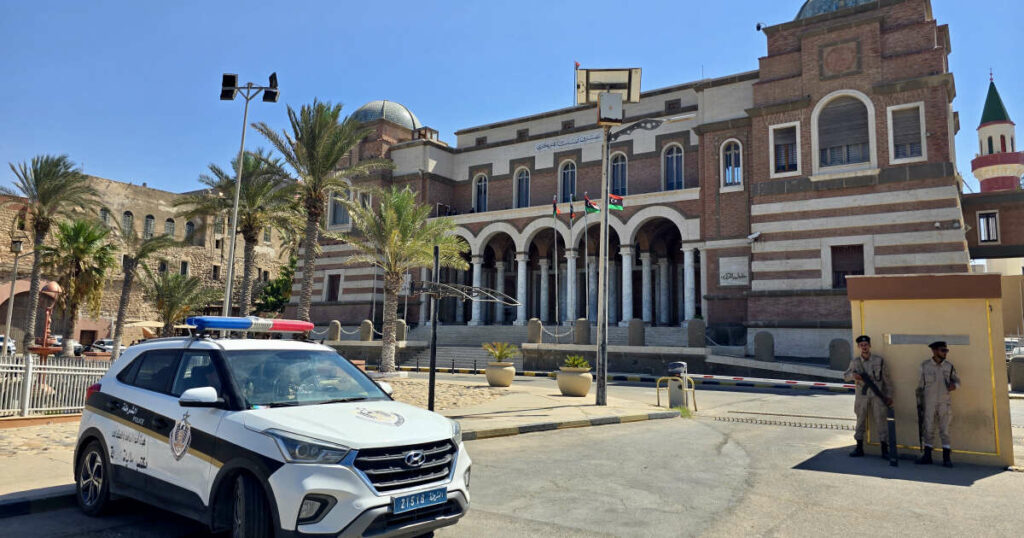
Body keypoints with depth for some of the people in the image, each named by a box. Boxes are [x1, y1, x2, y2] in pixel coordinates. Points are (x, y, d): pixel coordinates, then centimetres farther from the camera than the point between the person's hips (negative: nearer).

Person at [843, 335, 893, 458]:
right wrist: (853, 375, -14)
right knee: (860, 421, 8)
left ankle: (885, 450, 6)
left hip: (877, 395, -2)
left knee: (880, 420, -3)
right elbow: (845, 376, 8)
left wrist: (889, 396, 1)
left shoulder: (879, 360, -2)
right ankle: (859, 449, 17)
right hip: (862, 396, 2)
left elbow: (886, 379, 3)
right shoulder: (855, 362, 2)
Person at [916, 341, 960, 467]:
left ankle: (946, 458, 8)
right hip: (929, 403, 0)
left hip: (944, 402, 0)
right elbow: (920, 385, 6)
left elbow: (957, 380, 11)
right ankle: (927, 456, 15)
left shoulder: (949, 366, 2)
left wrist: (954, 385, -13)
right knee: (928, 429, 6)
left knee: (945, 429, 2)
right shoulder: (925, 366, 0)